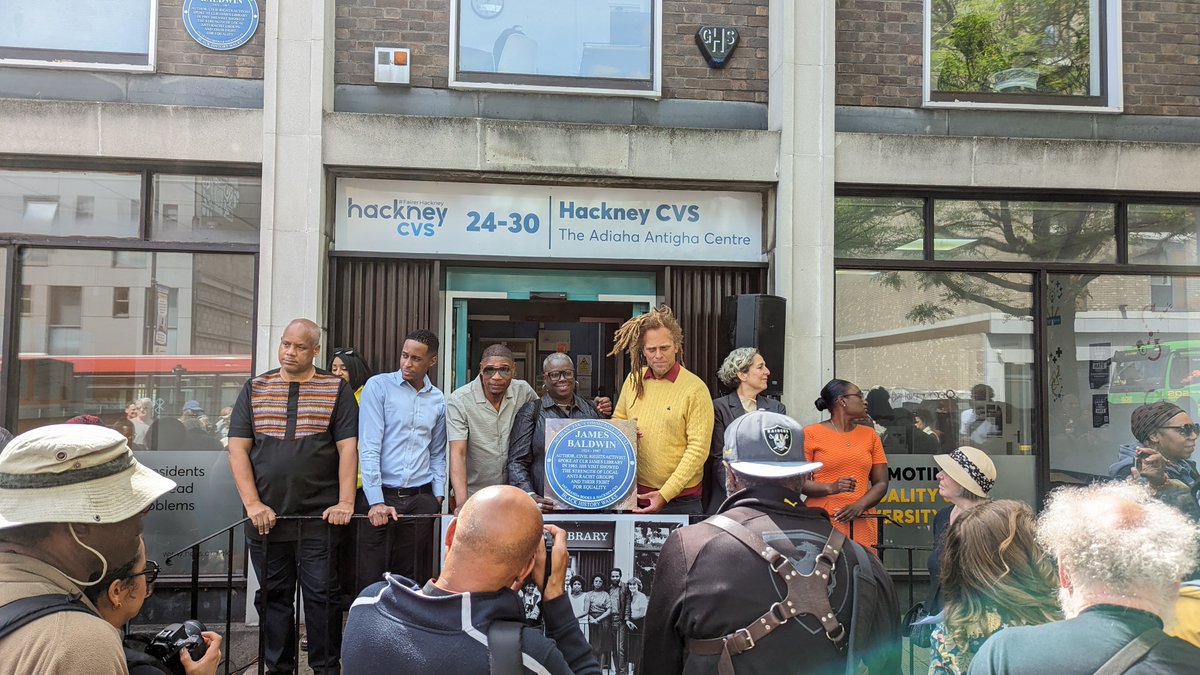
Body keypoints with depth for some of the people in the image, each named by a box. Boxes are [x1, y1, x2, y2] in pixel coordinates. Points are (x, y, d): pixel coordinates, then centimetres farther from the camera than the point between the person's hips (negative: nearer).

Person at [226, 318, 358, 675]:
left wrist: (345, 502, -12)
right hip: (266, 516, 3)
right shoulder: (254, 388, 8)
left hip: (319, 517, -2)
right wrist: (253, 504, -6)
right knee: (273, 595, 11)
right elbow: (238, 448, 4)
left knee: (322, 595, 1)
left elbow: (348, 448, -3)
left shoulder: (337, 389, 2)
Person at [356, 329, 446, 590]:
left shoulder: (438, 400, 9)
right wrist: (376, 501, -16)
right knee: (371, 579, 0)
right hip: (379, 496, -3)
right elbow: (368, 446, -10)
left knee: (416, 579, 6)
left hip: (420, 500, 3)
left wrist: (438, 496, 5)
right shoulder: (378, 386, -3)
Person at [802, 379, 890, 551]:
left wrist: (860, 506, -7)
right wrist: (831, 488, -18)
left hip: (862, 526, 3)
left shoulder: (870, 435, 15)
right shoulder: (811, 434, 2)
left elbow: (881, 483, 11)